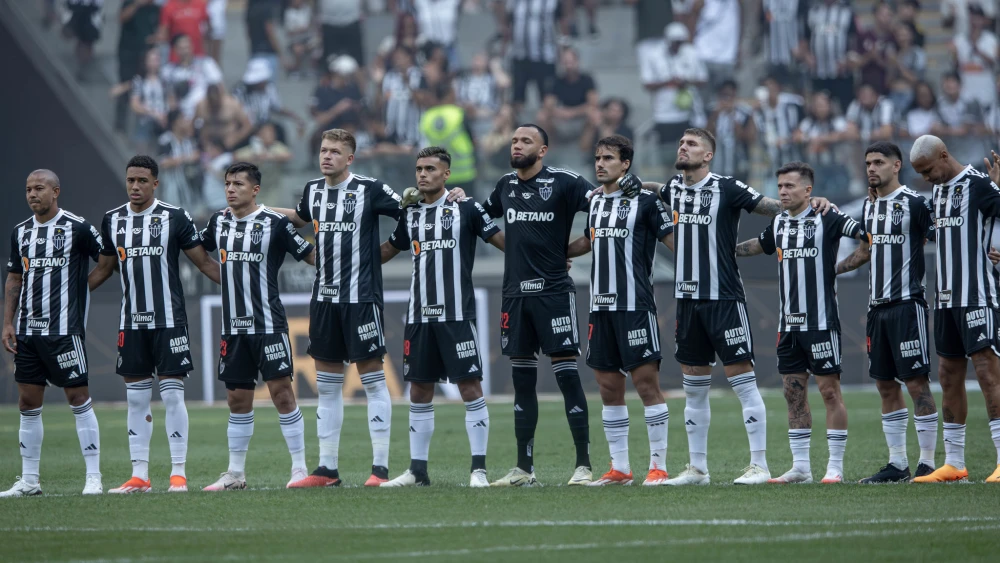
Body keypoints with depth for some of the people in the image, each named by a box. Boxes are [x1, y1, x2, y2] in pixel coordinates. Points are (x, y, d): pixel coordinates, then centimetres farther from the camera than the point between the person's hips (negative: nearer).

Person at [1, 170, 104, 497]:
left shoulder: (77, 228, -6)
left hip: (64, 330, -6)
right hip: (27, 331, 6)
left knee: (78, 398, -4)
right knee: (28, 403, 7)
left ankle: (93, 477, 0)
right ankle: (29, 480, 13)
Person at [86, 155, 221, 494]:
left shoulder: (174, 218, -3)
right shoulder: (113, 221, 8)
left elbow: (204, 262, 1)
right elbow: (104, 268, 19)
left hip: (169, 320, -4)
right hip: (131, 323, 4)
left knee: (172, 395, -6)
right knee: (136, 398, 5)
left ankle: (179, 473, -2)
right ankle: (139, 476, 9)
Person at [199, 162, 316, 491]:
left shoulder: (274, 223, -6)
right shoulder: (219, 222, 10)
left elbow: (310, 255, -2)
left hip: (268, 324, -5)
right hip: (233, 326, 5)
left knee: (281, 391, -9)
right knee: (237, 399, 9)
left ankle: (299, 467, -4)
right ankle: (236, 474, 16)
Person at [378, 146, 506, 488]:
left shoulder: (466, 209, -3)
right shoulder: (411, 213, 12)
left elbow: (502, 240, -1)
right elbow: (388, 250, 26)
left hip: (457, 315, -5)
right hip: (419, 316, 5)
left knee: (470, 387, -7)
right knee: (419, 391, 7)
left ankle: (479, 469, -3)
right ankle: (417, 470, 14)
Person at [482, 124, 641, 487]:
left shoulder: (562, 182, -5)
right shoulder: (506, 185, 14)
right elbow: (484, 216, 32)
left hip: (553, 291, -6)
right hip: (515, 292, 6)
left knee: (567, 373, -7)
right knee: (522, 381, 8)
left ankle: (583, 464, -5)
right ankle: (524, 468, 13)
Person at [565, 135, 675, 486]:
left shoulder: (644, 201, -6)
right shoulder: (595, 201, 13)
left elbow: (674, 242, -6)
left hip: (635, 306, -7)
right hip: (600, 306, 7)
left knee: (647, 383, -8)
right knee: (609, 388, 7)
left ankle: (659, 467, -4)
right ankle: (619, 469, 13)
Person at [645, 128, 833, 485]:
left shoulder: (727, 189, -7)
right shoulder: (674, 190, 10)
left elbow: (774, 207, -5)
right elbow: (648, 189, 33)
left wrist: (810, 201, -21)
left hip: (724, 298, -6)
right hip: (687, 298, 6)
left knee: (742, 380, -6)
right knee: (693, 386, 10)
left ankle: (759, 465, -3)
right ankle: (697, 467, 17)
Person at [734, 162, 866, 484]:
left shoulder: (827, 219, -8)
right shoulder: (779, 223, 12)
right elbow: (759, 245, 30)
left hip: (821, 322, -7)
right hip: (788, 323, 7)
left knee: (829, 390, -4)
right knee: (793, 392, 7)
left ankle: (836, 466, -1)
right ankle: (800, 467, 12)